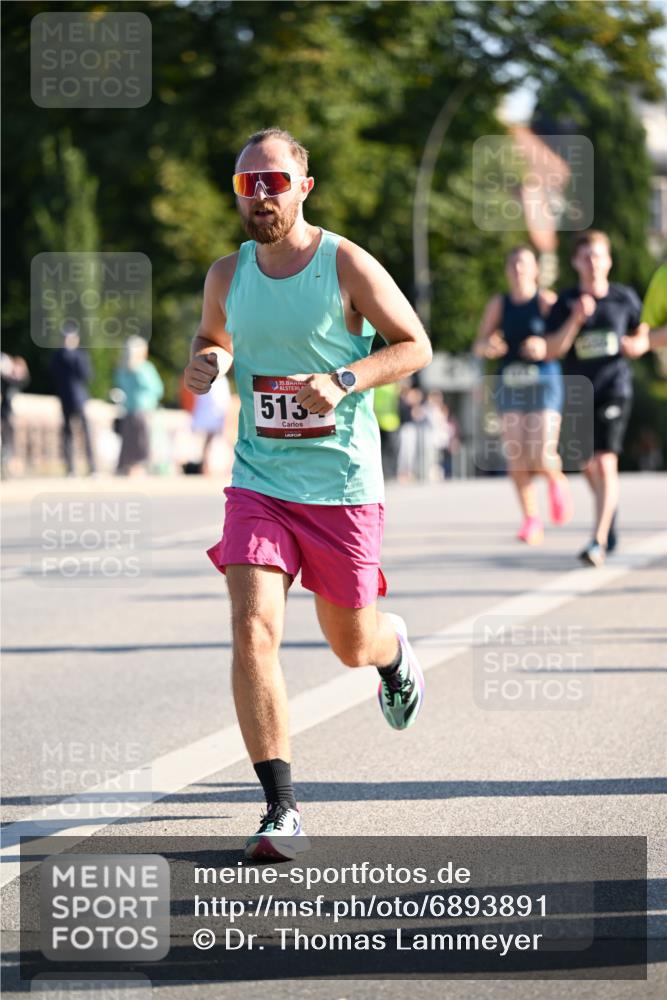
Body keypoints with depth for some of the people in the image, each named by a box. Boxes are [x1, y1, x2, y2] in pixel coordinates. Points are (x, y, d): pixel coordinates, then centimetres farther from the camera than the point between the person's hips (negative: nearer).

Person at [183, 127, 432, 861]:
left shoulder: (347, 265, -7)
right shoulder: (227, 275, 4)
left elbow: (415, 345, -2)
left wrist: (344, 381, -18)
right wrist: (203, 363, -1)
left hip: (343, 484, -2)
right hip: (258, 482, 2)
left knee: (352, 646, 11)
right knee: (253, 633, -17)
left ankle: (393, 648, 52)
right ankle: (282, 812, -14)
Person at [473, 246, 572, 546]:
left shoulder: (547, 301, -2)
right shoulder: (498, 304, 8)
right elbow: (478, 346, 9)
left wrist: (544, 347, -25)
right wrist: (488, 346, -14)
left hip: (544, 381, -3)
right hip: (510, 383, 3)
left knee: (543, 458, -12)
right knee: (515, 457, -5)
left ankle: (556, 482, 24)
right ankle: (530, 519, 8)